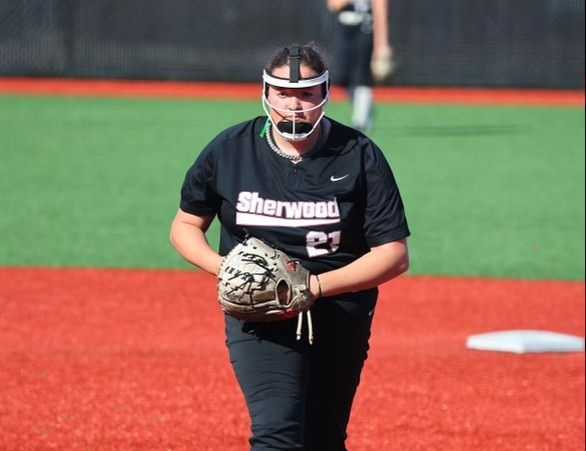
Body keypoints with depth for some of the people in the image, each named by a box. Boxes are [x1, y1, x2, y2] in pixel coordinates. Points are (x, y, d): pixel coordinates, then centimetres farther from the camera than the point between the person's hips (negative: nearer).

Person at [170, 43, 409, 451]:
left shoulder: (360, 156, -6)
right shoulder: (230, 150, -1)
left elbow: (395, 255, -8)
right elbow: (185, 226, 11)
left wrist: (315, 286, -20)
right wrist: (224, 267, -11)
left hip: (340, 323, 1)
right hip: (259, 319, -1)